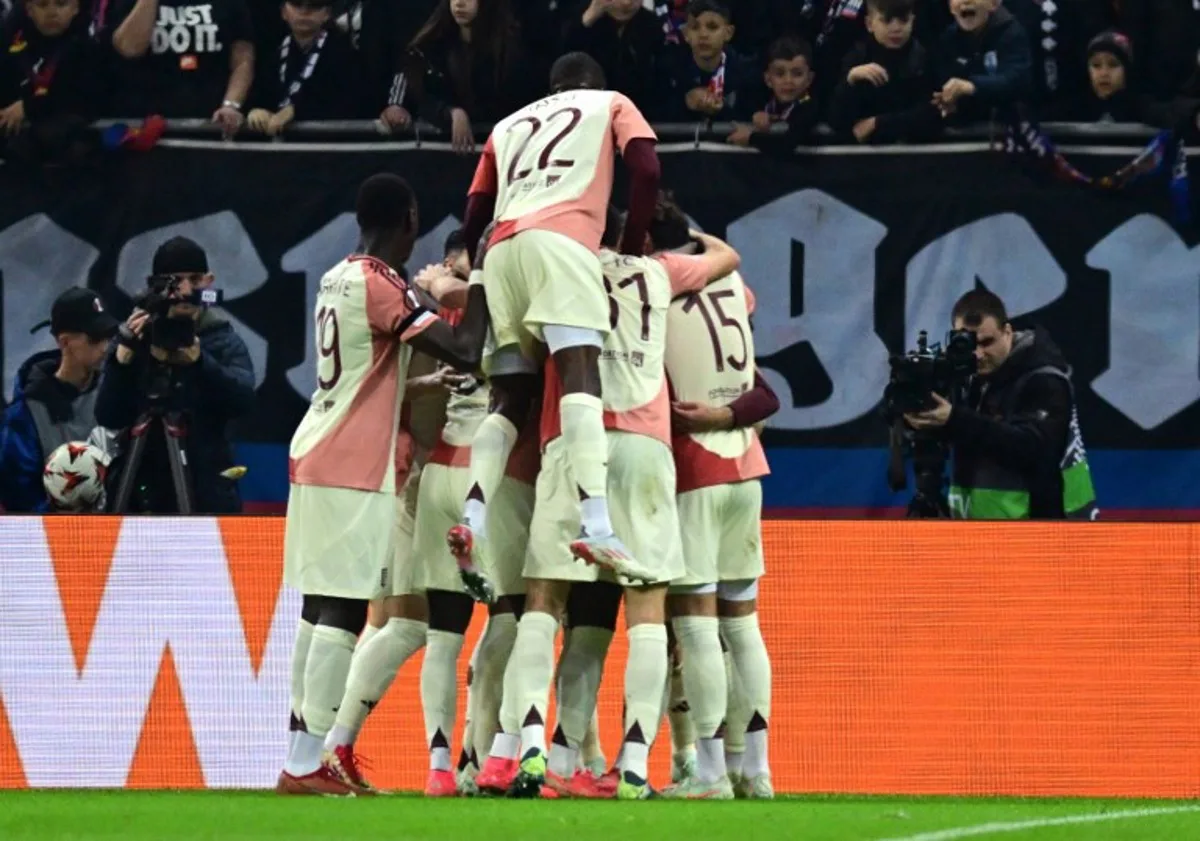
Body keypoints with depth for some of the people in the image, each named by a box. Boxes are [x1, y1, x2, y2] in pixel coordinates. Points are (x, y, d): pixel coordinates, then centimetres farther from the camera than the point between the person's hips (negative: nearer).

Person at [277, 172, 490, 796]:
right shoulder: (381, 285, -12)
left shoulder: (336, 281, 15)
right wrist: (482, 281, -6)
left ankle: (305, 755, 9)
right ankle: (308, 763, -14)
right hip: (355, 470, -9)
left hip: (315, 462, 9)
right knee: (343, 611, -10)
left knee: (319, 608, 9)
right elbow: (464, 353, -16)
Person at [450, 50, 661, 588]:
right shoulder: (610, 104, 23)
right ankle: (595, 525, -37)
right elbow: (646, 168, 5)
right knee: (581, 378, -19)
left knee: (508, 399, 8)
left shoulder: (509, 124, 35)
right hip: (562, 239, -5)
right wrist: (632, 245, 13)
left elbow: (475, 214, 30)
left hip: (502, 248, 5)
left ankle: (472, 520, -14)